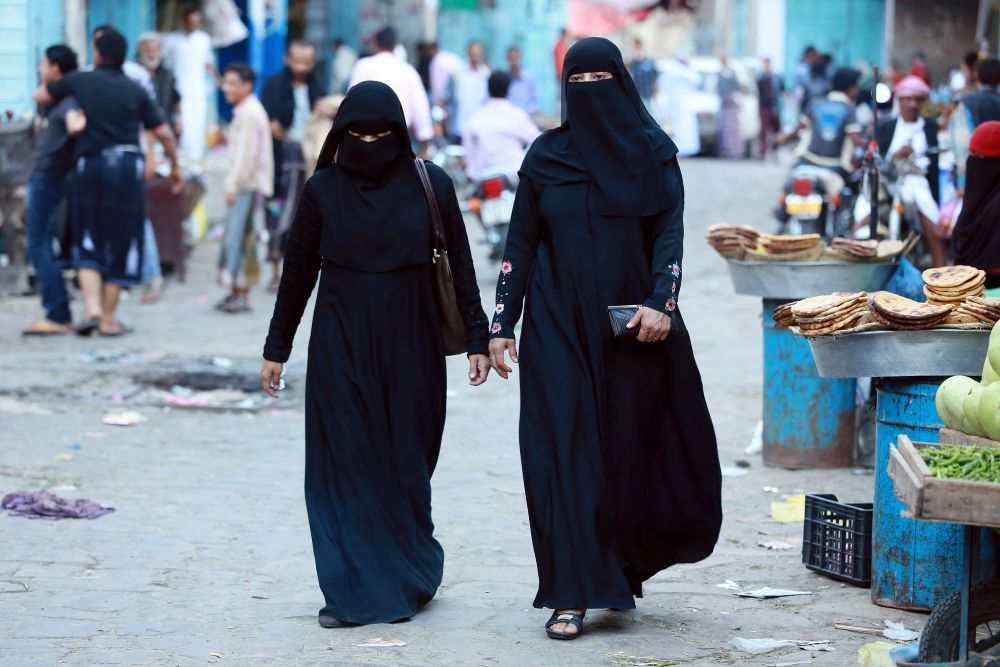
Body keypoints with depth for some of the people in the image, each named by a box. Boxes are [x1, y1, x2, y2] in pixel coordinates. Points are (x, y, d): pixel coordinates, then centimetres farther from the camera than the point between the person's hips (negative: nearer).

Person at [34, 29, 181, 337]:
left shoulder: (80, 81, 4)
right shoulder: (135, 91, 6)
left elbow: (40, 95, 16)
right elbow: (164, 132, 5)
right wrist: (175, 165, 20)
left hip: (89, 165, 0)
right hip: (127, 165, 0)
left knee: (88, 245, 10)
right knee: (121, 243, 8)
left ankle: (92, 308, -8)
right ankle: (108, 318, 8)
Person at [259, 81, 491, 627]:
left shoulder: (430, 185, -2)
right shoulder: (323, 190, -1)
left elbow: (459, 265, 1)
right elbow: (298, 273, 5)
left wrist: (478, 339, -3)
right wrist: (276, 348, 7)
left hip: (409, 345, 0)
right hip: (341, 346, 0)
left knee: (407, 461, 6)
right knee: (344, 465, -2)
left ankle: (407, 577, 26)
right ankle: (351, 592, 3)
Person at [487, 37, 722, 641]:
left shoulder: (653, 152, 2)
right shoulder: (545, 156, 5)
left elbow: (670, 232, -4)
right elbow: (521, 244, 6)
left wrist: (660, 302, -19)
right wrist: (502, 324, 0)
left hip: (632, 327, 0)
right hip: (560, 326, 0)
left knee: (632, 447, 5)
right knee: (565, 451, -6)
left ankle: (628, 562, 30)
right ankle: (573, 596, -4)